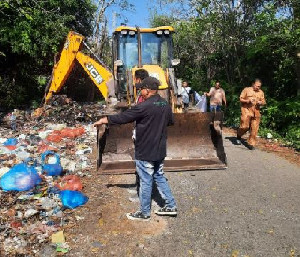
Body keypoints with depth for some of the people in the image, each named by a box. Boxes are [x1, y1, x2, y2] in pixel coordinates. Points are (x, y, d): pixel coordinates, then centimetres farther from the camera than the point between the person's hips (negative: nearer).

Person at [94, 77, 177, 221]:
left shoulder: (144, 106, -21)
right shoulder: (165, 105, 3)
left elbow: (123, 117, -16)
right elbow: (170, 122, 19)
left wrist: (105, 120, -3)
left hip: (145, 152, -8)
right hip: (160, 151, 8)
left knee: (146, 182, 5)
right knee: (159, 177, 20)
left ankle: (144, 213, 20)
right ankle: (171, 206, 26)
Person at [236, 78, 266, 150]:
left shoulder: (261, 92, 12)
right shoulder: (246, 89, 3)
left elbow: (264, 102, 17)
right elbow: (241, 99, 1)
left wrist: (261, 103, -6)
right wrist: (248, 101, -15)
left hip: (256, 112, 3)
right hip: (246, 110, -3)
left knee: (254, 129, -1)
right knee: (245, 126, -9)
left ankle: (251, 143, 10)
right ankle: (238, 136, 21)